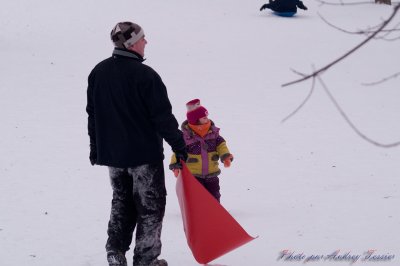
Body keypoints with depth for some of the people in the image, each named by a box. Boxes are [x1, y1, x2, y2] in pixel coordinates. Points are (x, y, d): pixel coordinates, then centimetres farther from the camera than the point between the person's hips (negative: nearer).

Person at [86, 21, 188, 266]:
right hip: (145, 153, -6)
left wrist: (95, 146, 21)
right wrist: (179, 144, -5)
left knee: (122, 204, 19)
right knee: (150, 205, 6)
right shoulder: (145, 75, -19)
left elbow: (93, 113, 11)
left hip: (111, 152, 6)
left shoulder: (99, 72, 2)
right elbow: (163, 115, -16)